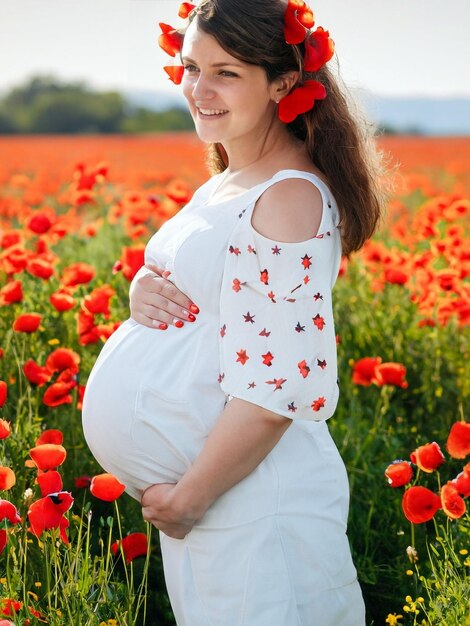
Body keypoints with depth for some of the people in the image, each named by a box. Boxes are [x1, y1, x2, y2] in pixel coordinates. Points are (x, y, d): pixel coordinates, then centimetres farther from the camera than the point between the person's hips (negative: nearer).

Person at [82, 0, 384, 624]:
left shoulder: (291, 197, -20)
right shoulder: (223, 183, 10)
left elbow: (276, 389, -24)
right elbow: (189, 291, 20)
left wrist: (187, 499, -17)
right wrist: (143, 288, -3)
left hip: (250, 504, -9)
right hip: (195, 488, 9)